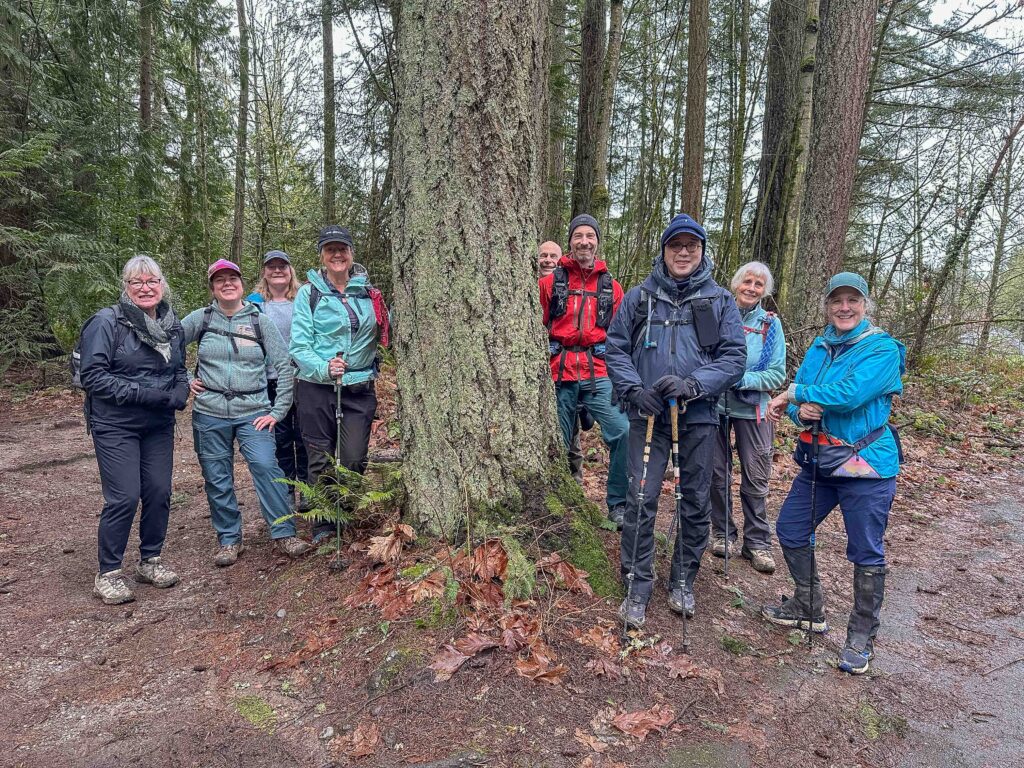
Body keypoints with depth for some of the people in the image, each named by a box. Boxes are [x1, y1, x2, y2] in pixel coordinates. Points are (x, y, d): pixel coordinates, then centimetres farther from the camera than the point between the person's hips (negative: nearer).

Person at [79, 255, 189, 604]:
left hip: (159, 425, 5)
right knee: (124, 497, -7)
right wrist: (142, 393, -20)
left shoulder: (173, 325, 8)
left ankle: (150, 560, 26)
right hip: (115, 425, -5)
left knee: (159, 492, 7)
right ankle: (108, 573, 10)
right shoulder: (106, 322, -9)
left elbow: (180, 370, 18)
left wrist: (179, 394, -4)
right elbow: (92, 375, -13)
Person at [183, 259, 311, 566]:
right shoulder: (201, 318, 4)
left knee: (266, 466, -17)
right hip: (209, 413, 2)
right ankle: (229, 540, 20)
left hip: (253, 411, -1)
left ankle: (284, 534, -8)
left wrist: (278, 411, -5)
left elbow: (284, 365, 0)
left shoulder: (260, 320, 1)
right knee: (217, 479, 6)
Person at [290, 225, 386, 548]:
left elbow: (384, 331, 22)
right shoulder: (309, 293, -1)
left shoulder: (369, 292, 9)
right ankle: (323, 527, 19)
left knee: (355, 461, 1)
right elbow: (299, 345, -7)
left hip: (360, 388, 2)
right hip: (316, 388, -2)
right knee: (321, 461, 4)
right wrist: (324, 368, -23)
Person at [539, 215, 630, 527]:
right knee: (558, 444, 7)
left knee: (624, 433, -16)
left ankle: (618, 504, 0)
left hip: (599, 376, 1)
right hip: (560, 376, 0)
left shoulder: (611, 287, 12)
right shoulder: (550, 282, 7)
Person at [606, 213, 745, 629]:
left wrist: (692, 384, -17)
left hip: (698, 417, 1)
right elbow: (615, 349, 4)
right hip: (648, 415, 0)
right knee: (641, 500, -3)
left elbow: (733, 358, -2)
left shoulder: (720, 300, 4)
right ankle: (638, 586, 11)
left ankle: (683, 581, 28)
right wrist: (635, 390, -11)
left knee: (696, 502, 10)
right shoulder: (639, 297, 5)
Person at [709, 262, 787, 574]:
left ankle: (757, 542, 16)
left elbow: (777, 374, -5)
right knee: (716, 473, 9)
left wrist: (742, 379, -18)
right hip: (715, 406, 1)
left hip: (752, 410, -1)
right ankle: (721, 532, 26)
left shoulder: (770, 324, -1)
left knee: (755, 480, 3)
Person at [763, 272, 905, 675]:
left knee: (867, 554, 3)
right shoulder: (819, 348, 8)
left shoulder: (883, 348, -11)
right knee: (790, 530, 14)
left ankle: (861, 636, 23)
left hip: (866, 464, -7)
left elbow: (849, 394, -27)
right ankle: (809, 609, 34)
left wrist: (793, 393, -18)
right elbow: (797, 404, 6)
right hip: (818, 460, 7)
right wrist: (800, 412, -17)